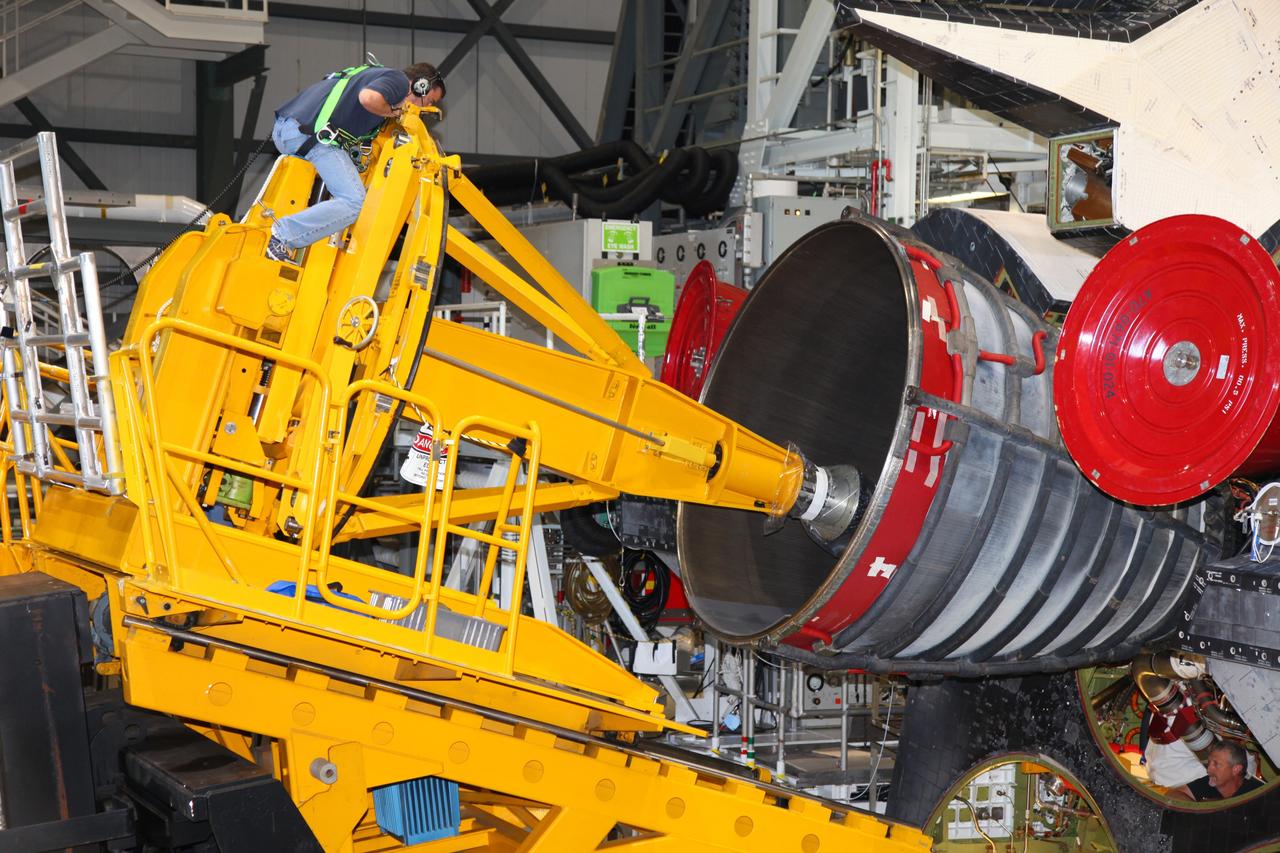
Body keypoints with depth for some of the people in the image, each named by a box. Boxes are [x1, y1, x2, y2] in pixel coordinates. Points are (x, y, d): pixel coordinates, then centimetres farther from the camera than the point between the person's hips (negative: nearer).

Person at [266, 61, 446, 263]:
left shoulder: (377, 73, 32)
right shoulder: (400, 80, 2)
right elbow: (368, 97, -20)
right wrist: (392, 112, -1)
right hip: (314, 132, -10)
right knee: (354, 203, -15)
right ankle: (282, 237, -20)